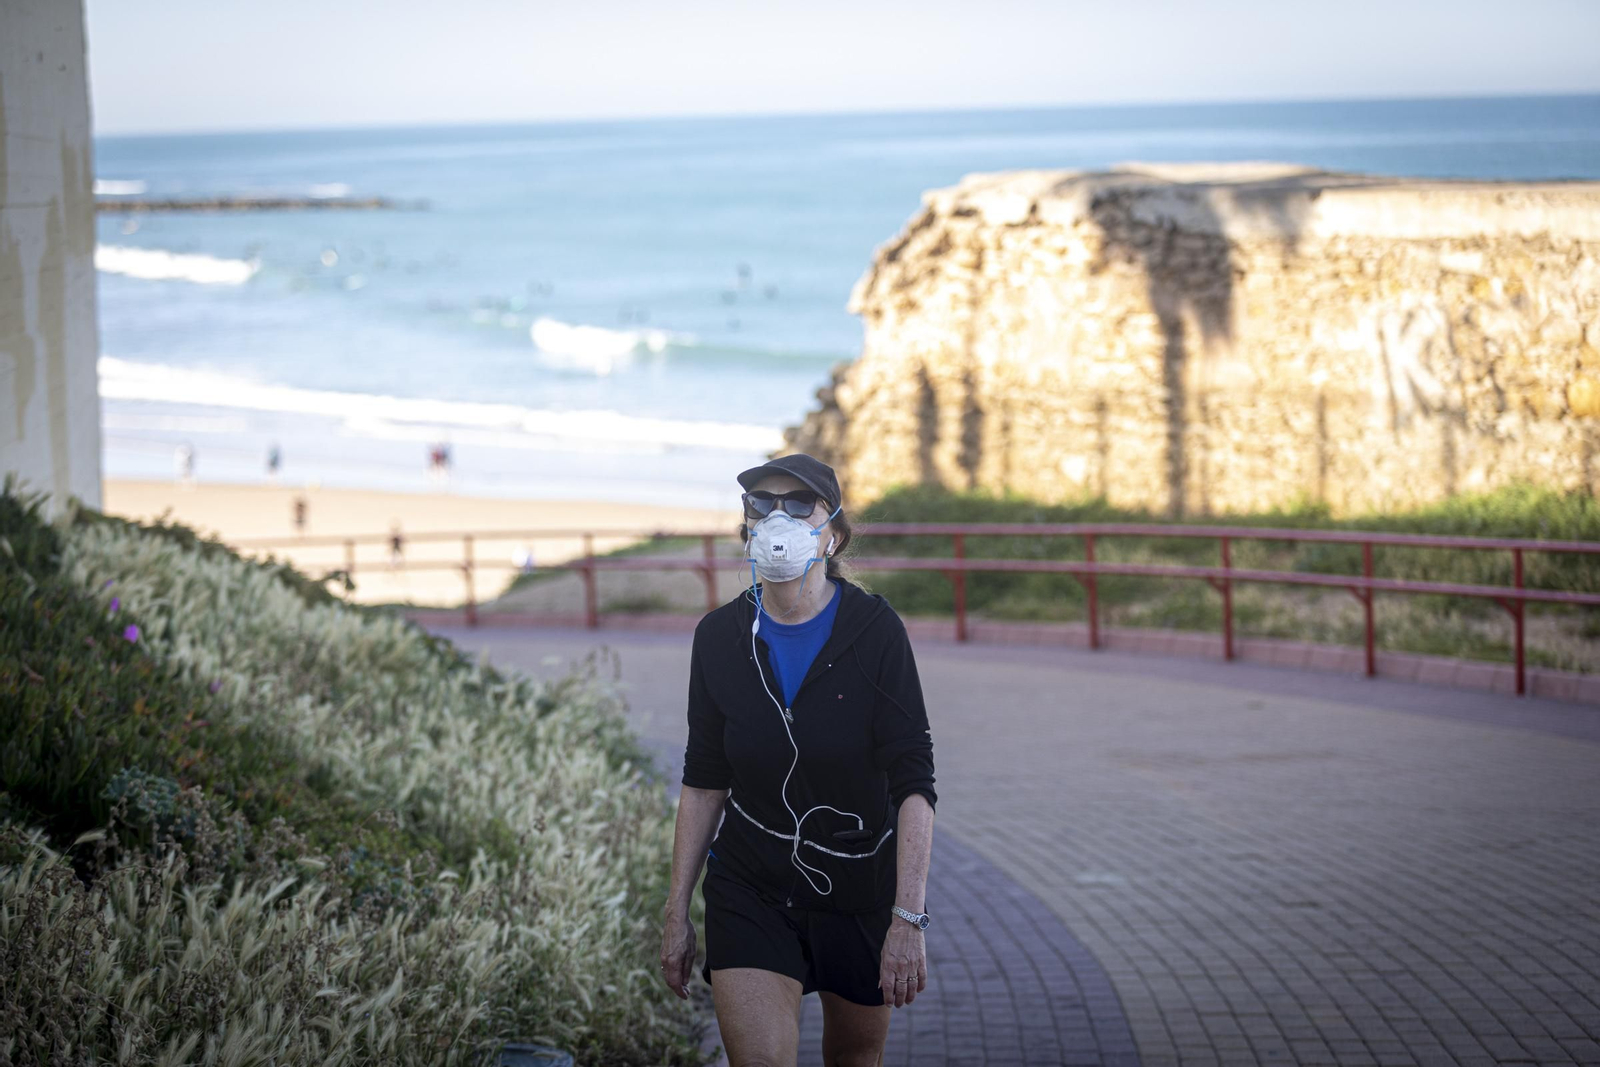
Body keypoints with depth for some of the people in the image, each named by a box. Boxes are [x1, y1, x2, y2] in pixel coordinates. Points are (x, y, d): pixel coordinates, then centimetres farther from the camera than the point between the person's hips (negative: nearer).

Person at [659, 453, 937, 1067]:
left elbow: (914, 783, -18)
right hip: (750, 890, 1)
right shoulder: (720, 637, -5)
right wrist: (676, 912, 4)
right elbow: (704, 780, 5)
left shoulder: (874, 631, -14)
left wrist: (909, 920, -26)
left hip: (861, 894, -1)